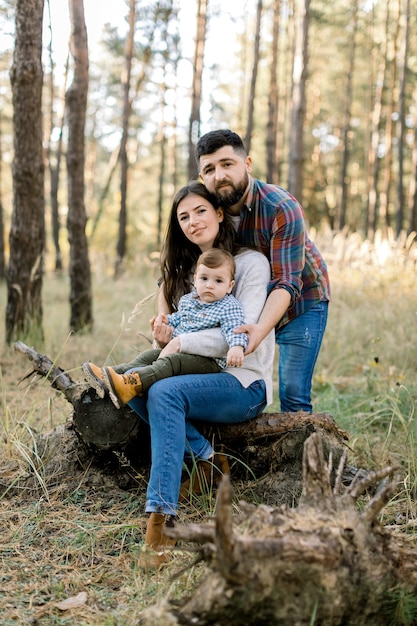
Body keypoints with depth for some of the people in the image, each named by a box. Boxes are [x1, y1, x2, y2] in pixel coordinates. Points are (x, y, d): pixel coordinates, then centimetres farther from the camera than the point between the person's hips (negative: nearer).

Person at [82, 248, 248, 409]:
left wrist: (237, 347, -43)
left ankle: (130, 385, -48)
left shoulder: (229, 307, -9)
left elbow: (235, 329, -23)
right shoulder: (187, 300, 15)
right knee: (149, 355, 2)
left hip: (208, 359, -9)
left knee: (170, 361, -29)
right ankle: (107, 379, -7)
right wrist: (167, 320, 12)